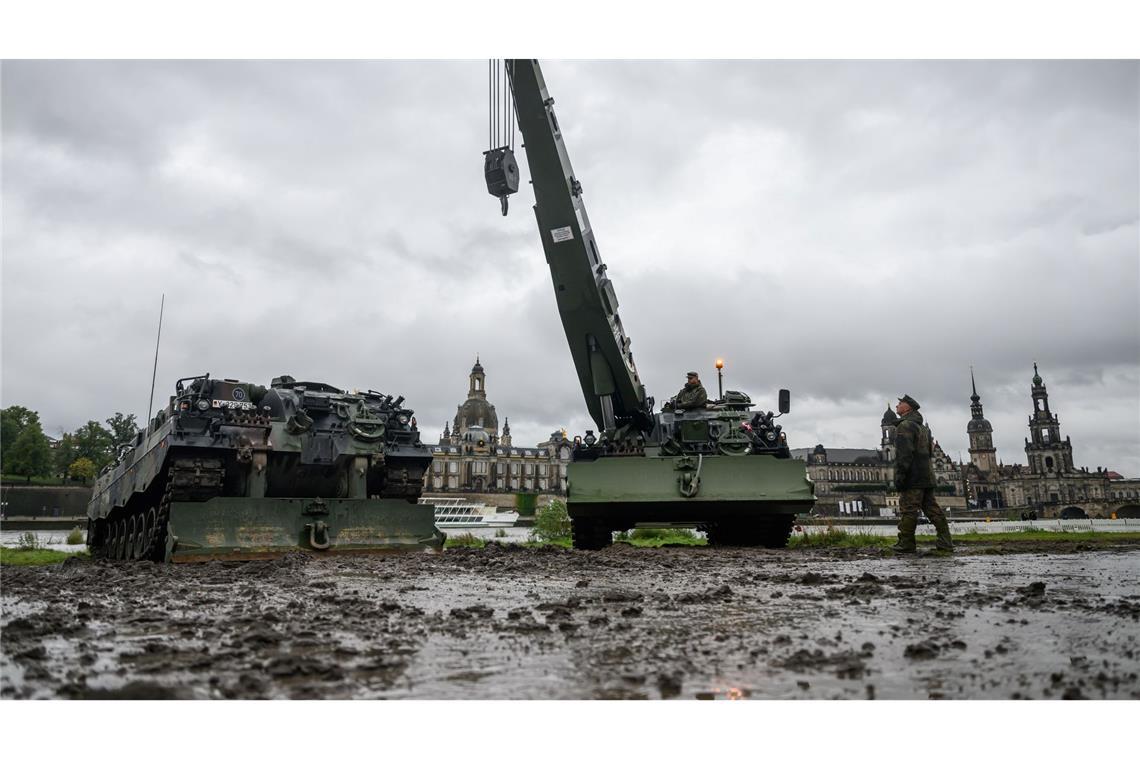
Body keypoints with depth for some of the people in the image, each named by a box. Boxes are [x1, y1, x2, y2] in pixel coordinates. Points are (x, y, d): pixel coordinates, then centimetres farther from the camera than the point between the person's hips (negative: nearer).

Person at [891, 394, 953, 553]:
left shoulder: (905, 425, -9)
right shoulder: (923, 427, 23)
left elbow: (904, 454, -18)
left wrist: (899, 476, -19)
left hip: (913, 476, -10)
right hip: (927, 476, 10)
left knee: (908, 510, -7)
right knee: (932, 509, 9)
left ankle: (906, 544, -6)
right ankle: (945, 543, 8)